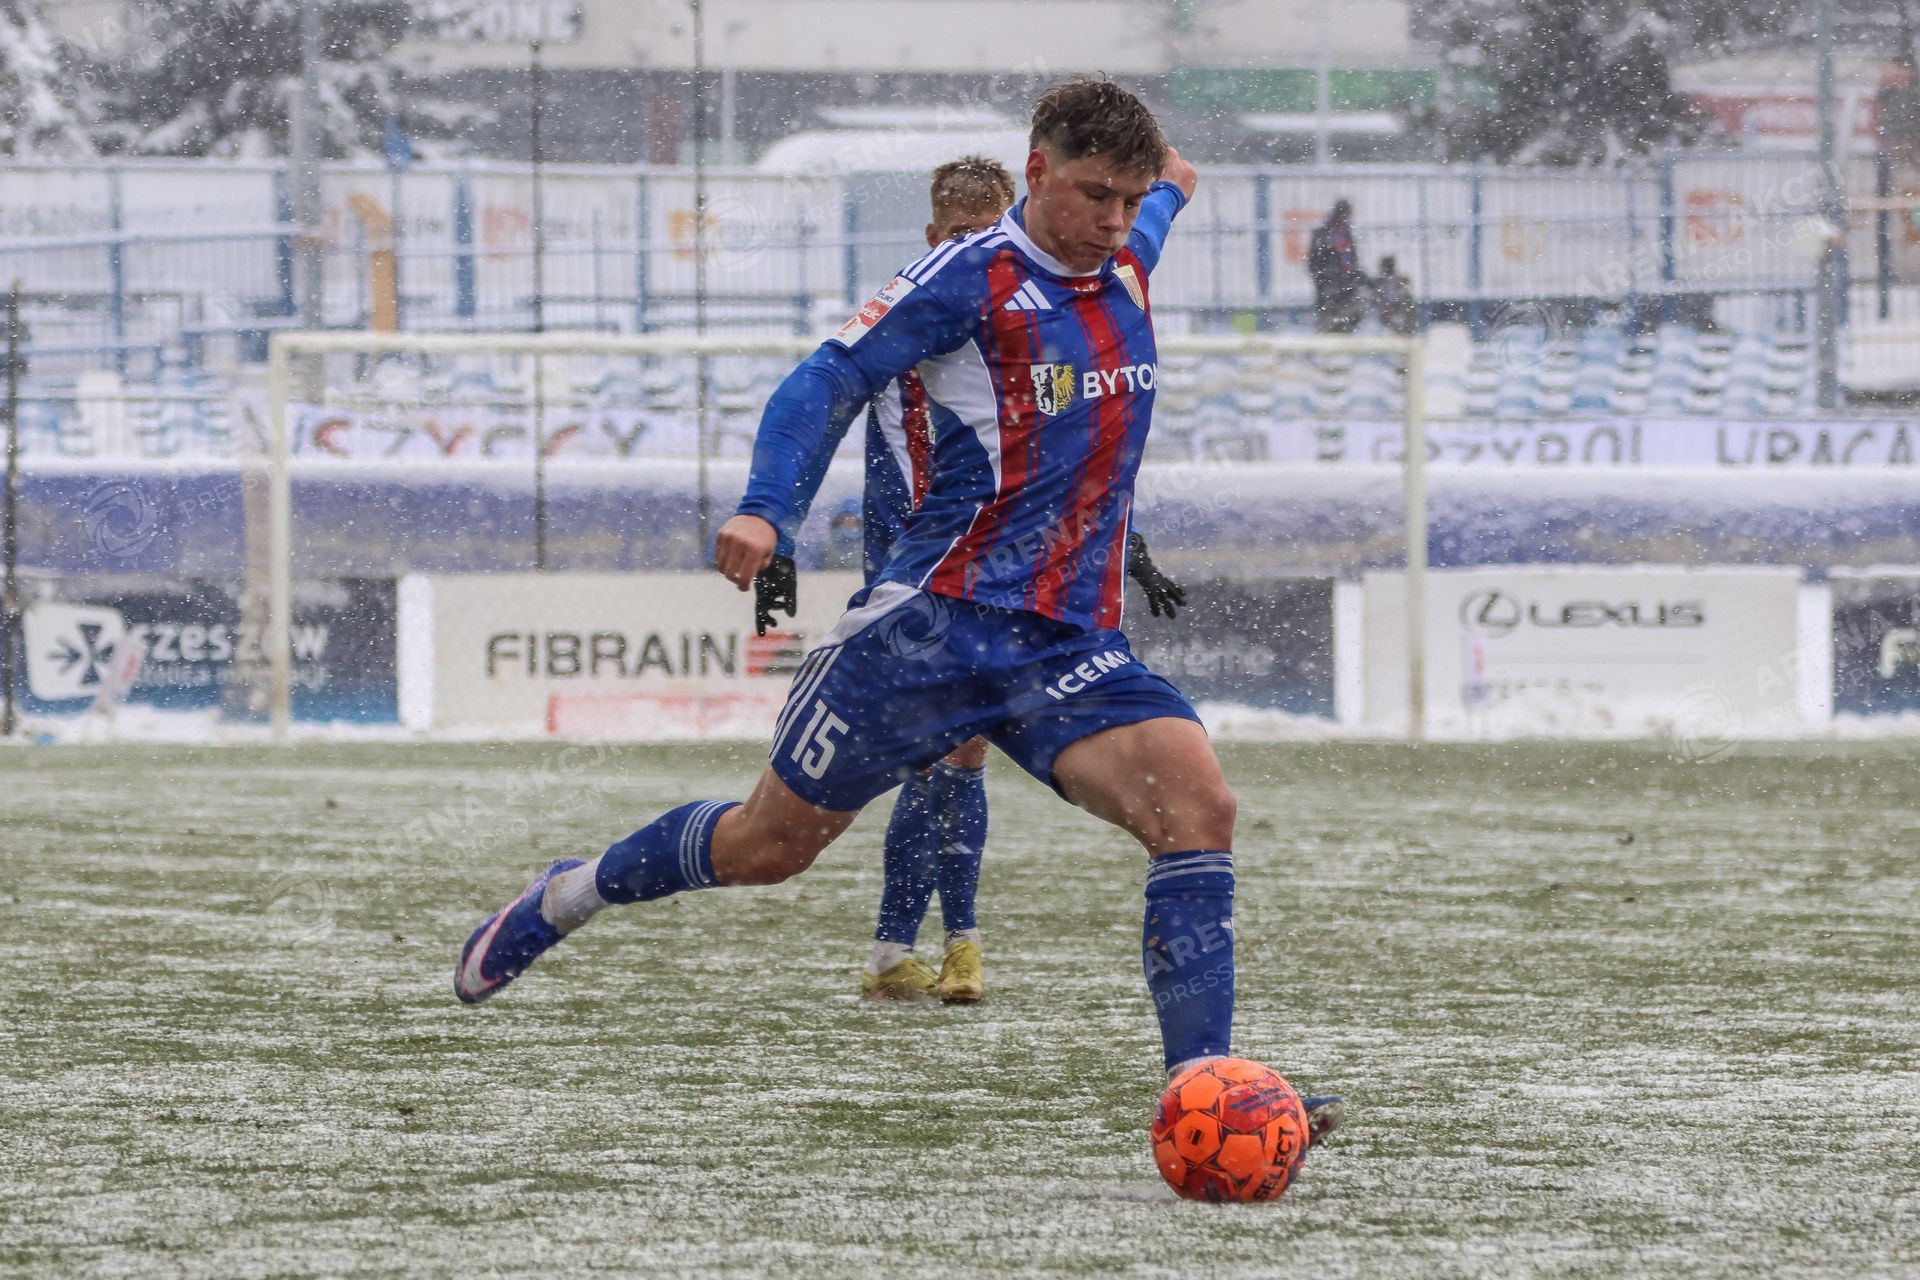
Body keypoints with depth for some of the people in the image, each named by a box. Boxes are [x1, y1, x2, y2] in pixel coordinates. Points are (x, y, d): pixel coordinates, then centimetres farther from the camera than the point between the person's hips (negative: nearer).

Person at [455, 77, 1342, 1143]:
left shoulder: (1128, 264, 11)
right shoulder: (969, 277, -9)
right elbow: (826, 383, -12)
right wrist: (763, 507, -26)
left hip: (1070, 647, 5)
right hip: (936, 616, -5)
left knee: (1198, 801, -20)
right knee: (771, 844, 5)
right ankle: (568, 896, 33)